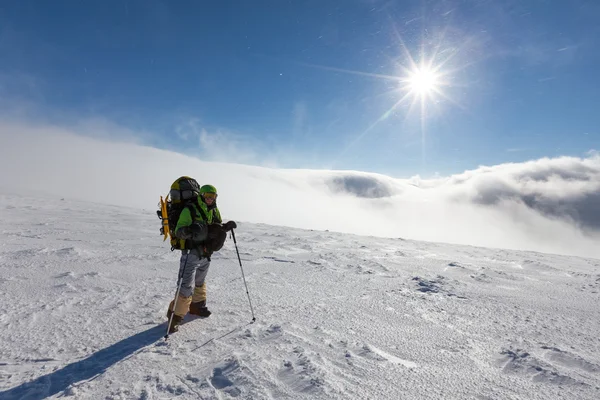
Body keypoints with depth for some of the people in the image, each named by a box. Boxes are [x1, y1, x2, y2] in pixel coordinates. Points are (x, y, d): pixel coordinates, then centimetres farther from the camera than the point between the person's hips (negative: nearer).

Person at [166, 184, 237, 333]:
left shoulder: (214, 211, 4)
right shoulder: (189, 210, -17)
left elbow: (217, 229, 15)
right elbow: (178, 231, -19)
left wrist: (226, 226, -5)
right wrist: (187, 230, -41)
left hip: (206, 255, 7)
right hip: (191, 255, -7)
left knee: (200, 283, 25)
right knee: (186, 287, -8)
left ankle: (197, 306, 45)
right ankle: (175, 316, 9)